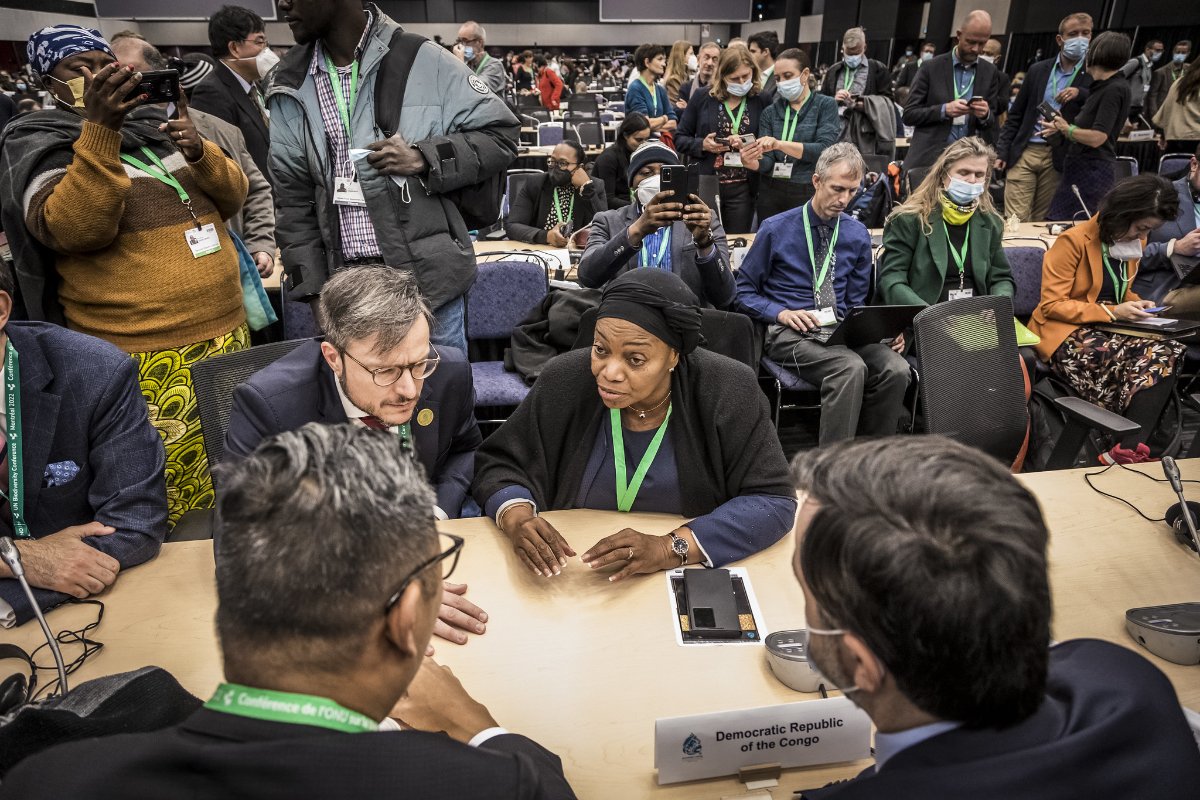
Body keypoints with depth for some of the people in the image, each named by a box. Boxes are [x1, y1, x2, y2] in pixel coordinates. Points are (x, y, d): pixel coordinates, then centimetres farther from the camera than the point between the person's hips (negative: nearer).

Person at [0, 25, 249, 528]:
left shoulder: (154, 123, 16)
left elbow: (232, 197, 11)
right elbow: (73, 230, -19)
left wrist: (200, 155, -9)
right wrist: (99, 130, -26)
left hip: (226, 335, 6)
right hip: (147, 362, -5)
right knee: (166, 509, -3)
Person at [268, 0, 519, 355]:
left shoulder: (424, 61, -6)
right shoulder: (290, 86, 6)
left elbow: (501, 135, -1)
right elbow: (295, 201, 8)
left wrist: (424, 158, -16)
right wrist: (314, 293, 2)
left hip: (428, 278, -3)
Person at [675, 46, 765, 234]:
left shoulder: (760, 103, 2)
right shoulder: (702, 99, 0)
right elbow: (680, 138, 4)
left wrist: (748, 147, -15)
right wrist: (702, 145, -14)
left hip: (742, 189, 1)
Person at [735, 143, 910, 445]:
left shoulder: (858, 235, 13)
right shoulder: (776, 229, 1)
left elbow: (855, 303, 18)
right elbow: (744, 291, 4)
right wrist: (782, 313, -13)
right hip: (789, 331, -4)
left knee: (896, 368, -26)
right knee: (851, 367, -34)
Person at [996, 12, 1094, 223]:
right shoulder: (1038, 70, 10)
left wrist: (1080, 94, -19)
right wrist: (1002, 151, 5)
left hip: (1058, 158, -1)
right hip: (1024, 153, 1)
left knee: (1041, 222, 4)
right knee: (1015, 220, -5)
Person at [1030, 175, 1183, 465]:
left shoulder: (1133, 243, 12)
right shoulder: (1074, 241, -10)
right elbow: (1052, 305, -13)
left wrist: (1137, 303, 4)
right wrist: (1112, 312, -19)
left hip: (1110, 332, 7)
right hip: (1067, 335, -7)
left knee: (1164, 352, -25)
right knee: (1151, 355, -29)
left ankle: (1130, 449, -34)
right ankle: (1133, 448, -24)